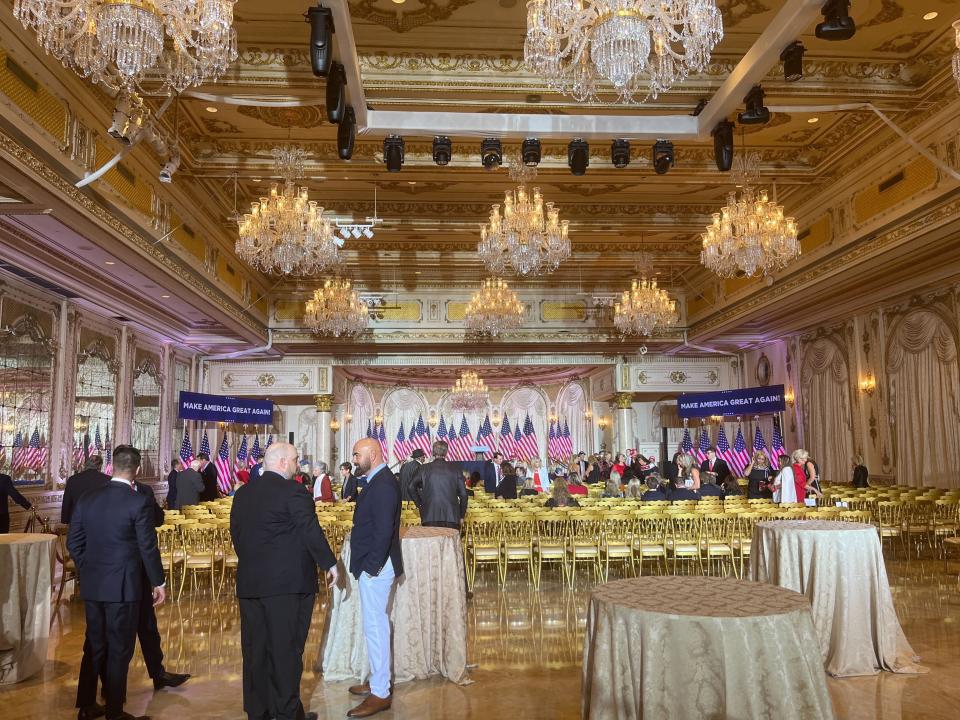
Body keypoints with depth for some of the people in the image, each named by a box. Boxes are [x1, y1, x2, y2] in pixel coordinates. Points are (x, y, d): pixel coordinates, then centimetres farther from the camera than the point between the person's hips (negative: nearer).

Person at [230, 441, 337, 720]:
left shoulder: (242, 493, 9)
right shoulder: (293, 491, -13)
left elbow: (236, 534, 14)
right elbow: (311, 532, -15)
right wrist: (329, 563, -4)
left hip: (249, 582, 7)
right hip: (287, 582, -6)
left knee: (255, 648, 13)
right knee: (286, 649, 3)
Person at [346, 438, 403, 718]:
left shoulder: (383, 484, -20)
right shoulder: (378, 480, 11)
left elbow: (384, 529, -24)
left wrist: (372, 566, -20)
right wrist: (368, 564, 14)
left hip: (375, 568, -10)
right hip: (371, 565, 10)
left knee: (375, 626, -2)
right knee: (376, 624, 19)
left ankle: (380, 694, 8)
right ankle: (377, 681, 32)